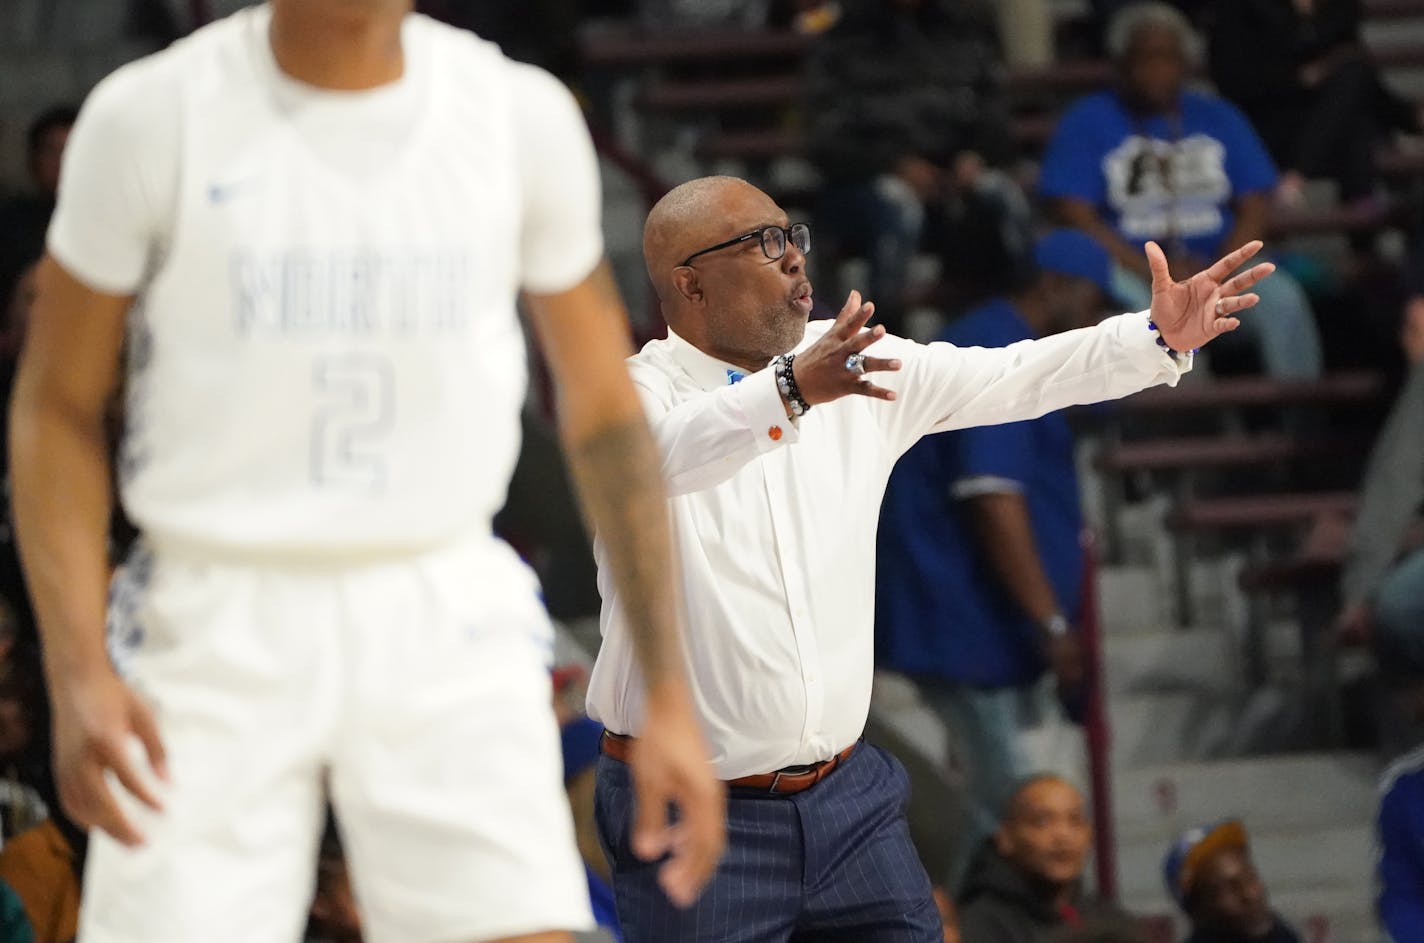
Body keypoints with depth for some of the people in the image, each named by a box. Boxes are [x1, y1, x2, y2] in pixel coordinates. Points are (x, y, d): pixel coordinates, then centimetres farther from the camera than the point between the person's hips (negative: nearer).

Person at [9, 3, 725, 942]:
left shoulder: (522, 114, 2)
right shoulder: (150, 116, -3)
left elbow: (603, 407, 11)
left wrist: (669, 696, 7)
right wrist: (80, 673, -9)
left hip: (449, 619, 1)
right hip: (214, 622, -1)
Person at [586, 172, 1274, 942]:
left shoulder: (857, 363, 8)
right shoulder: (636, 394, -11)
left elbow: (1011, 378, 8)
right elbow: (659, 453, -34)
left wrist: (1158, 339, -5)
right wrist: (792, 391, -51)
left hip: (847, 793, 6)